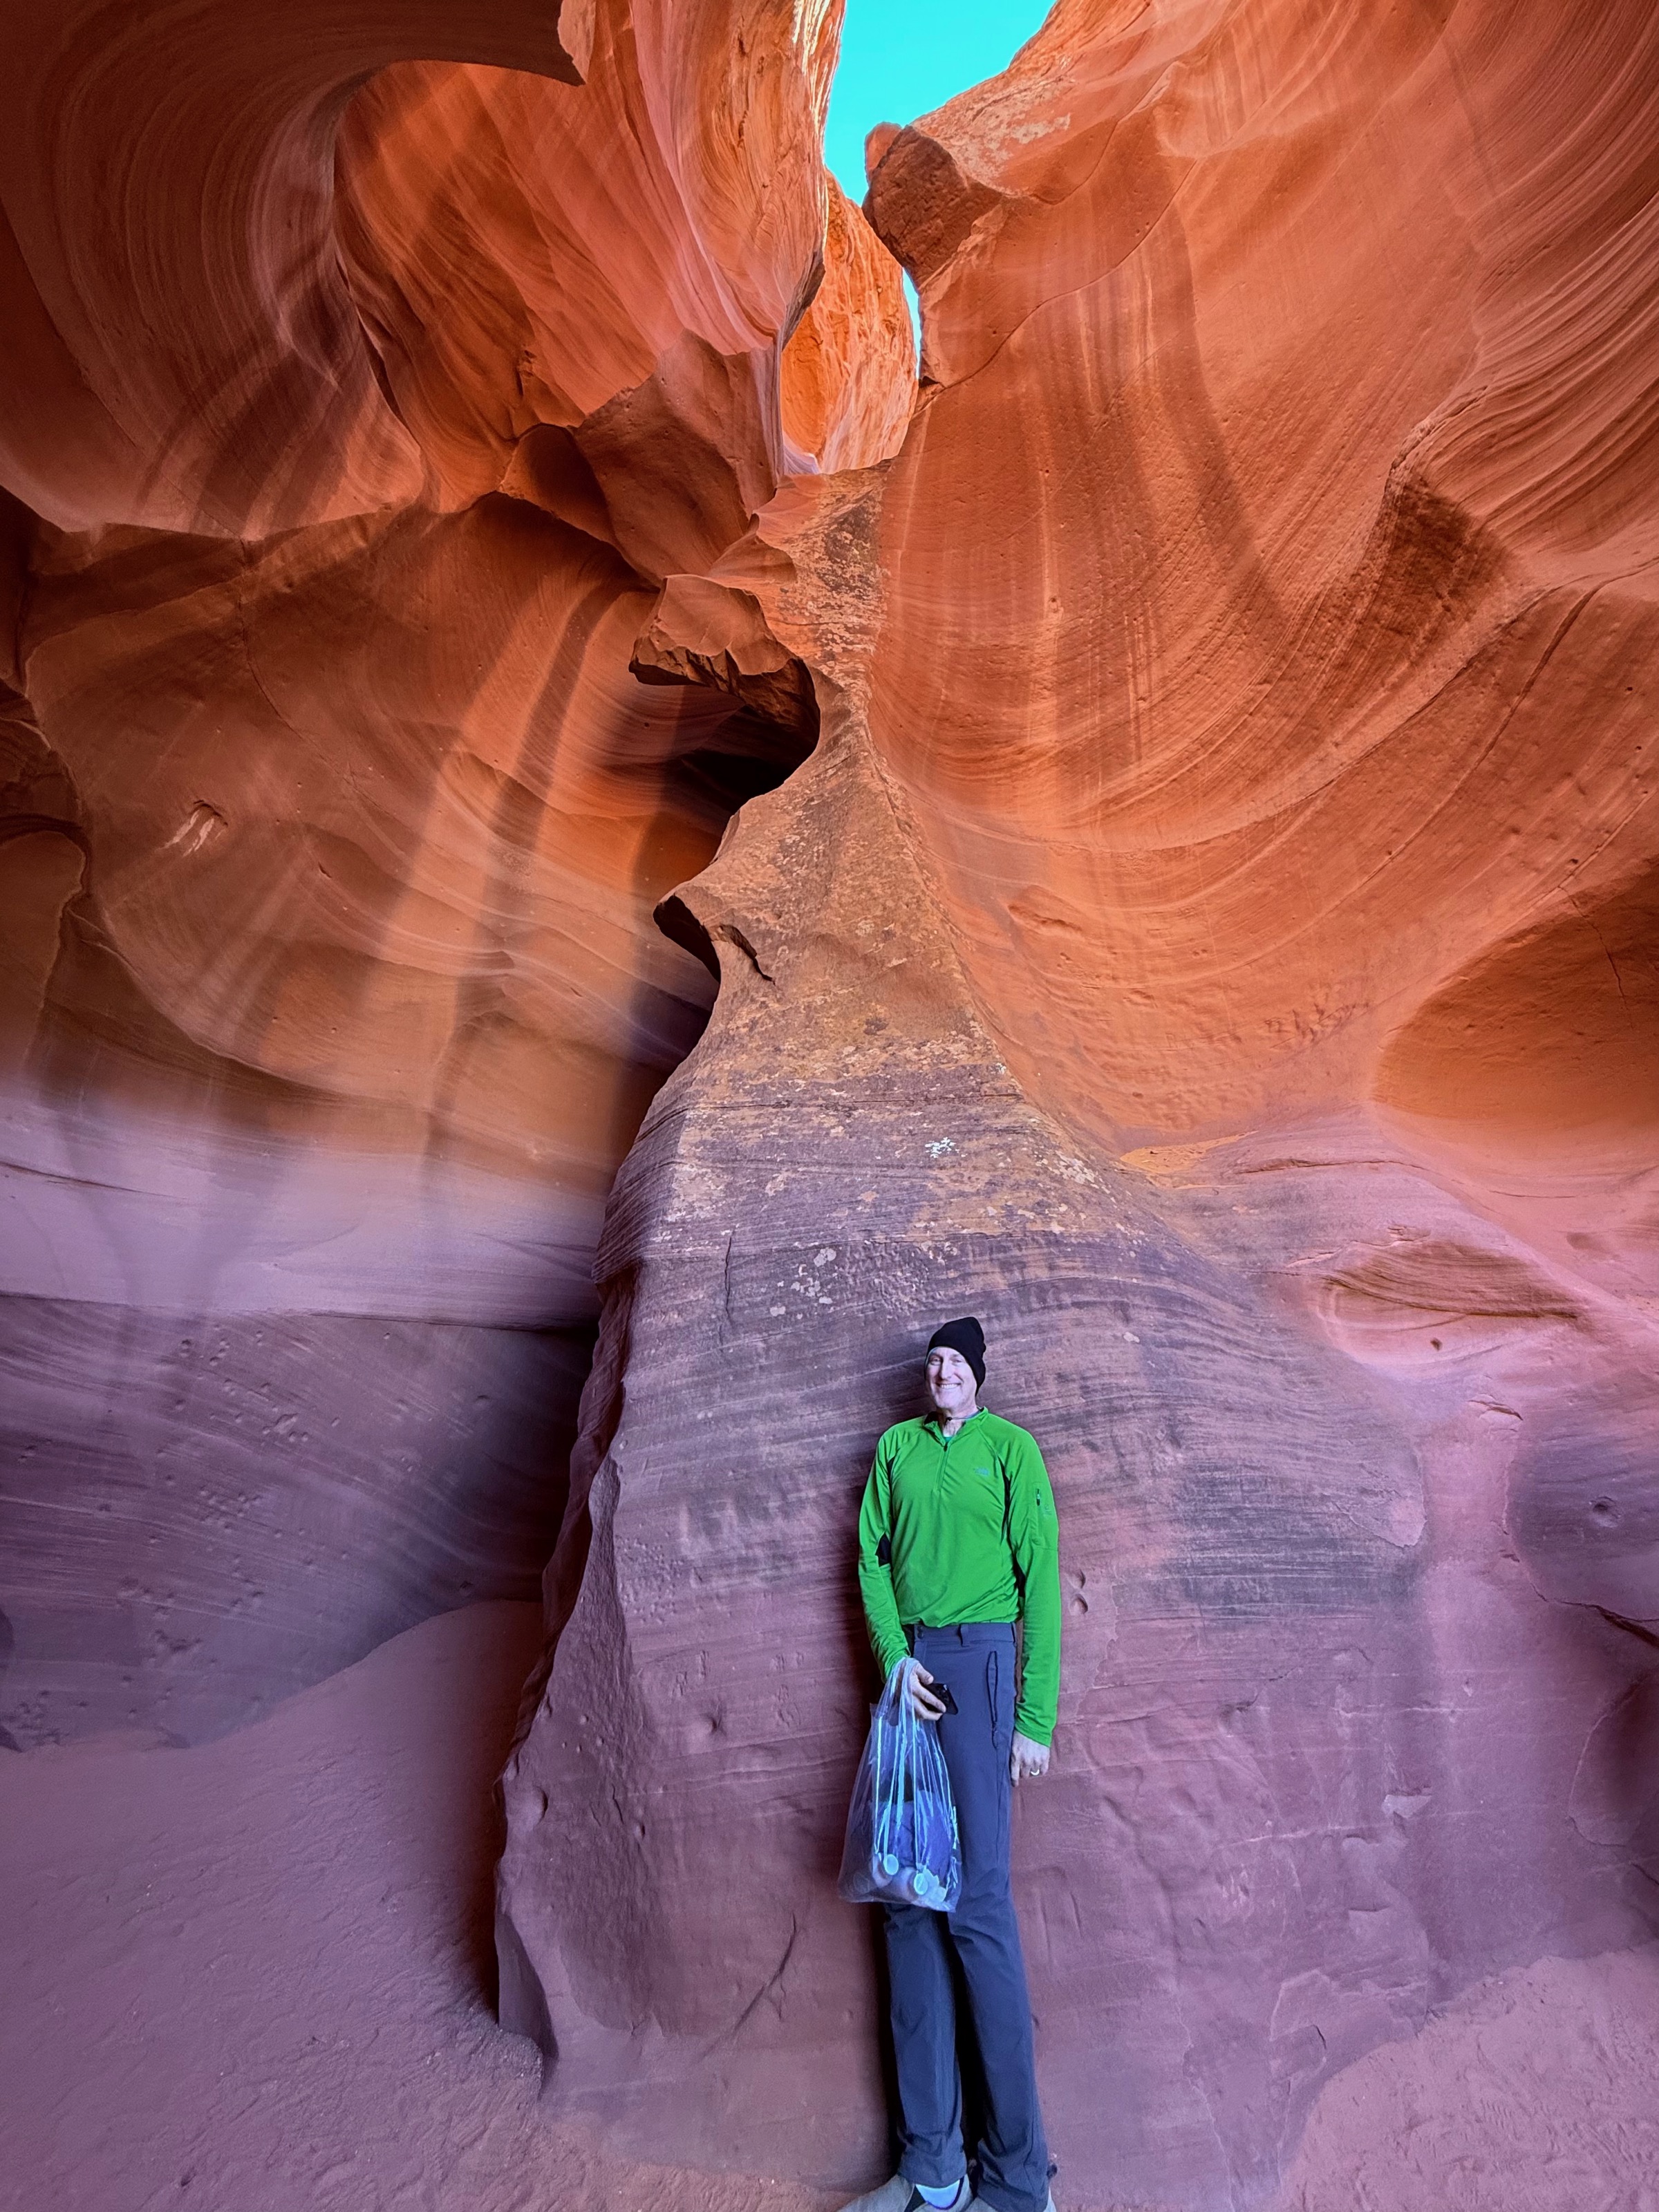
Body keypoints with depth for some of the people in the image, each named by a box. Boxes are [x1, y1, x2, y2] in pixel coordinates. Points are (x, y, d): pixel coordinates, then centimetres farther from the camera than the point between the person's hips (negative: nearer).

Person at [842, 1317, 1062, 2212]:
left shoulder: (1009, 1448, -2)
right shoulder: (897, 1447, 10)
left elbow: (1041, 1578, -4)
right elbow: (872, 1556, 10)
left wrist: (1036, 1717, -7)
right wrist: (895, 1656, -5)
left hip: (981, 1661, -4)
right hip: (910, 1663, 5)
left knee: (976, 1903, -5)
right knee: (908, 1898, 7)